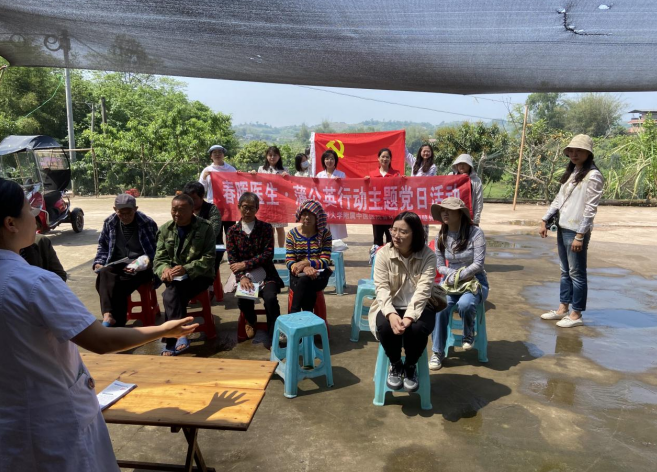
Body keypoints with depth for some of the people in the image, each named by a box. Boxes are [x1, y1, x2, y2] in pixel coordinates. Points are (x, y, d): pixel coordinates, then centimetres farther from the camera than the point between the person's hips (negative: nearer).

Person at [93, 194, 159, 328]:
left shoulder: (148, 224, -2)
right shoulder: (109, 222, 10)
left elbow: (157, 250, 1)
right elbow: (103, 246, 22)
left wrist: (147, 263, -17)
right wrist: (99, 263, 5)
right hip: (117, 264, 4)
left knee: (119, 284, -34)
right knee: (104, 274, -34)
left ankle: (116, 323, -25)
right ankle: (108, 315, -46)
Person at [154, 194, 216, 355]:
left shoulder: (205, 228, -6)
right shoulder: (165, 229, 7)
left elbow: (209, 259, -12)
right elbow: (159, 257, 5)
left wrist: (186, 269, -26)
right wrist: (165, 269, -20)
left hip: (199, 275, -3)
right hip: (174, 276, 4)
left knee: (171, 295, -30)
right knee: (175, 293, -32)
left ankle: (172, 342, -24)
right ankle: (180, 335, -29)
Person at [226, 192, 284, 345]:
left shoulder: (266, 228, 2)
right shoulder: (233, 231, 6)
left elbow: (268, 255, -8)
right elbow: (232, 260, -2)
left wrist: (245, 264, -16)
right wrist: (242, 276, -20)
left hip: (265, 274, -1)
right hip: (244, 276, 1)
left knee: (270, 298, -29)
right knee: (243, 301, -27)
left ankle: (273, 335, -8)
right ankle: (251, 321, 11)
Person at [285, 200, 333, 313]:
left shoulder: (325, 233, -1)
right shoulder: (292, 234, 3)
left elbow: (325, 261, -8)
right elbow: (289, 261, -4)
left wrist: (305, 262, -26)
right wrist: (305, 268, -26)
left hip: (319, 275, -1)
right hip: (299, 275, 1)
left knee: (304, 280, -34)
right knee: (307, 290, -33)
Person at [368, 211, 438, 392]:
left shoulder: (428, 255, -10)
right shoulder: (383, 253, -8)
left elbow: (423, 290, -20)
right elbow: (381, 287, -16)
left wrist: (409, 317, -35)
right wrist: (391, 314, -34)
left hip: (418, 307, 0)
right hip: (391, 306, 1)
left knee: (418, 328, -32)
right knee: (385, 327, -31)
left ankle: (410, 367, 2)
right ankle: (395, 365, 2)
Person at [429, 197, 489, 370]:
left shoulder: (475, 233, -12)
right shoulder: (441, 236, 1)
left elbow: (478, 264, -16)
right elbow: (440, 266, 4)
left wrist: (457, 276, -21)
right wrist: (453, 274, -15)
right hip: (451, 282, 3)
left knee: (464, 304, -35)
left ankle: (469, 334, 2)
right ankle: (438, 352, -12)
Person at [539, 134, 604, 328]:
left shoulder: (593, 176, -12)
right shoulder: (571, 173, 14)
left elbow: (590, 209, -16)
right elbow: (558, 199, 17)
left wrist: (580, 235, -19)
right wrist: (545, 220, 9)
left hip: (576, 231, -8)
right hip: (563, 228, 8)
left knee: (577, 273, 1)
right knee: (565, 271, 15)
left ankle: (576, 315, 11)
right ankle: (563, 308, 26)